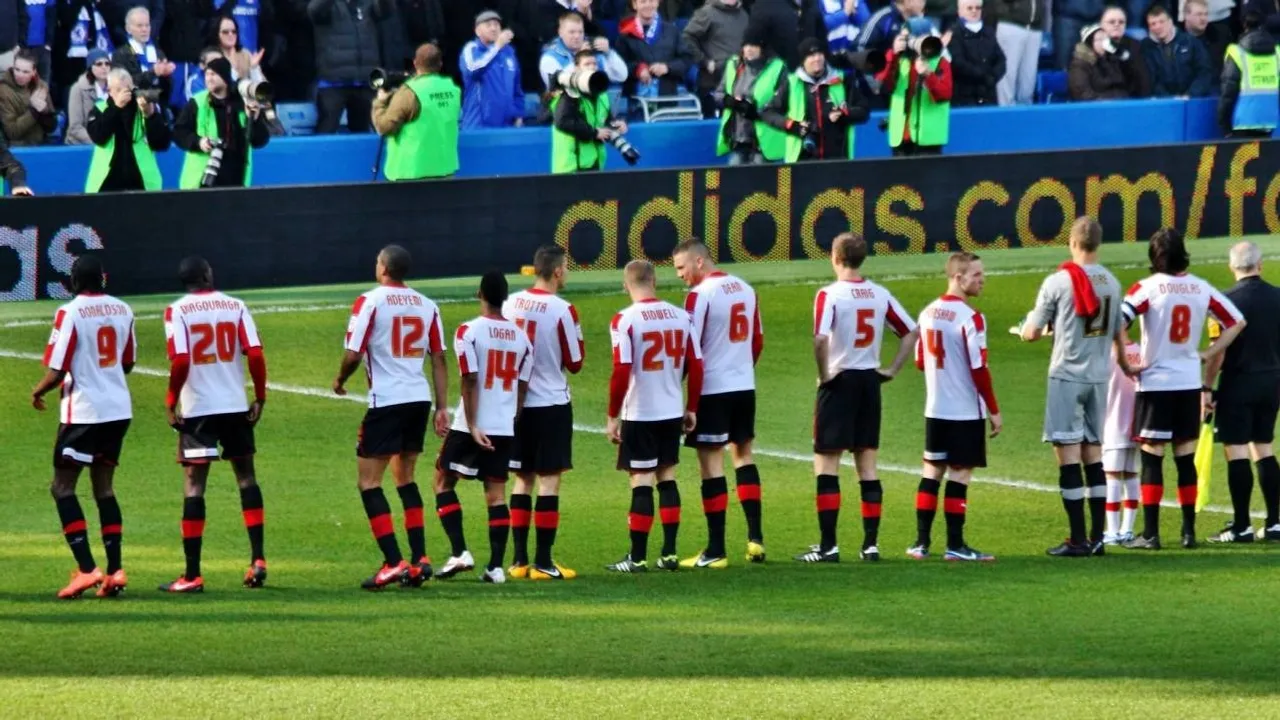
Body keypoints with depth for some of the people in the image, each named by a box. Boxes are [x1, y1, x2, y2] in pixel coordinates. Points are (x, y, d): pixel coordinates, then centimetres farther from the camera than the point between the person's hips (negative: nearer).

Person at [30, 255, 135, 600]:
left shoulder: (70, 313, -13)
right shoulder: (122, 310, 5)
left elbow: (56, 372, -15)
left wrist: (38, 391, 5)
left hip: (83, 412, -6)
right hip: (119, 409, 6)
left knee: (63, 487, 1)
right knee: (103, 486, 15)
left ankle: (87, 568, -11)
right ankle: (115, 570, 9)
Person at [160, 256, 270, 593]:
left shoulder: (177, 311, -5)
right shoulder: (236, 306, 2)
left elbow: (180, 361, -16)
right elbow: (255, 354, -6)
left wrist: (171, 401, -5)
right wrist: (260, 398, 4)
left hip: (197, 409, -2)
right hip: (236, 407, 2)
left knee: (195, 485, 0)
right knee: (246, 477, 16)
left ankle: (192, 575, -2)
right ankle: (258, 560, 10)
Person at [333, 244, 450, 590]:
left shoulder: (370, 302, -8)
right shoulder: (426, 305, 9)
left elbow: (353, 355, -10)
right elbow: (439, 360, 10)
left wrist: (339, 381, 10)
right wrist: (442, 408, 13)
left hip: (386, 401, -6)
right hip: (420, 399, 6)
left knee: (368, 481, 0)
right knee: (405, 477, 19)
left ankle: (393, 562, -10)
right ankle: (419, 559, 13)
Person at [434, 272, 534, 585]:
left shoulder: (469, 332, -9)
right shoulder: (521, 337, 7)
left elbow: (470, 382, -14)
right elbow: (522, 388, 10)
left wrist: (472, 426, -14)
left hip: (472, 426, -4)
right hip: (505, 428, 4)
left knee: (444, 481, 10)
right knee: (496, 493, 7)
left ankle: (460, 552, -3)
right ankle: (496, 566, 2)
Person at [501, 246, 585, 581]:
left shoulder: (510, 304, 2)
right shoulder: (562, 310, -14)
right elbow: (575, 363, -7)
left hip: (516, 403, 5)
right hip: (551, 404, -5)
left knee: (522, 479, 12)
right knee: (549, 480, -1)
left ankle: (519, 560, 12)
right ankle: (543, 562, -2)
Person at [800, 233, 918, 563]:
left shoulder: (829, 295, -13)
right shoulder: (880, 295, 4)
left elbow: (820, 339, -27)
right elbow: (911, 332, 10)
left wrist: (823, 374, -13)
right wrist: (892, 369, 11)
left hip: (839, 383, -5)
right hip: (870, 381, 5)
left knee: (826, 463, 0)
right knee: (867, 464, 10)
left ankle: (828, 545, -4)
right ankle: (871, 543, 10)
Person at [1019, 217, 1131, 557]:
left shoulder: (1057, 282, -9)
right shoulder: (1112, 283, 6)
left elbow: (1032, 334, -5)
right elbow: (1119, 334, 17)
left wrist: (1029, 324, 19)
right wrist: (1123, 364, 36)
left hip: (1067, 376, -6)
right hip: (1099, 377, 6)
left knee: (1068, 455, -4)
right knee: (1093, 456, 12)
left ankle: (1078, 540, -6)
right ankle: (1097, 538, 12)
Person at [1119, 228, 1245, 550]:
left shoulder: (1148, 288, -10)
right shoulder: (1201, 289, 3)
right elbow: (1236, 322, 11)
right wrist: (1208, 353, 12)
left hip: (1155, 382, -4)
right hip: (1189, 382, 4)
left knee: (1151, 458, -1)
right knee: (1186, 458, 10)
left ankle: (1150, 533, -4)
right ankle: (1189, 531, 11)